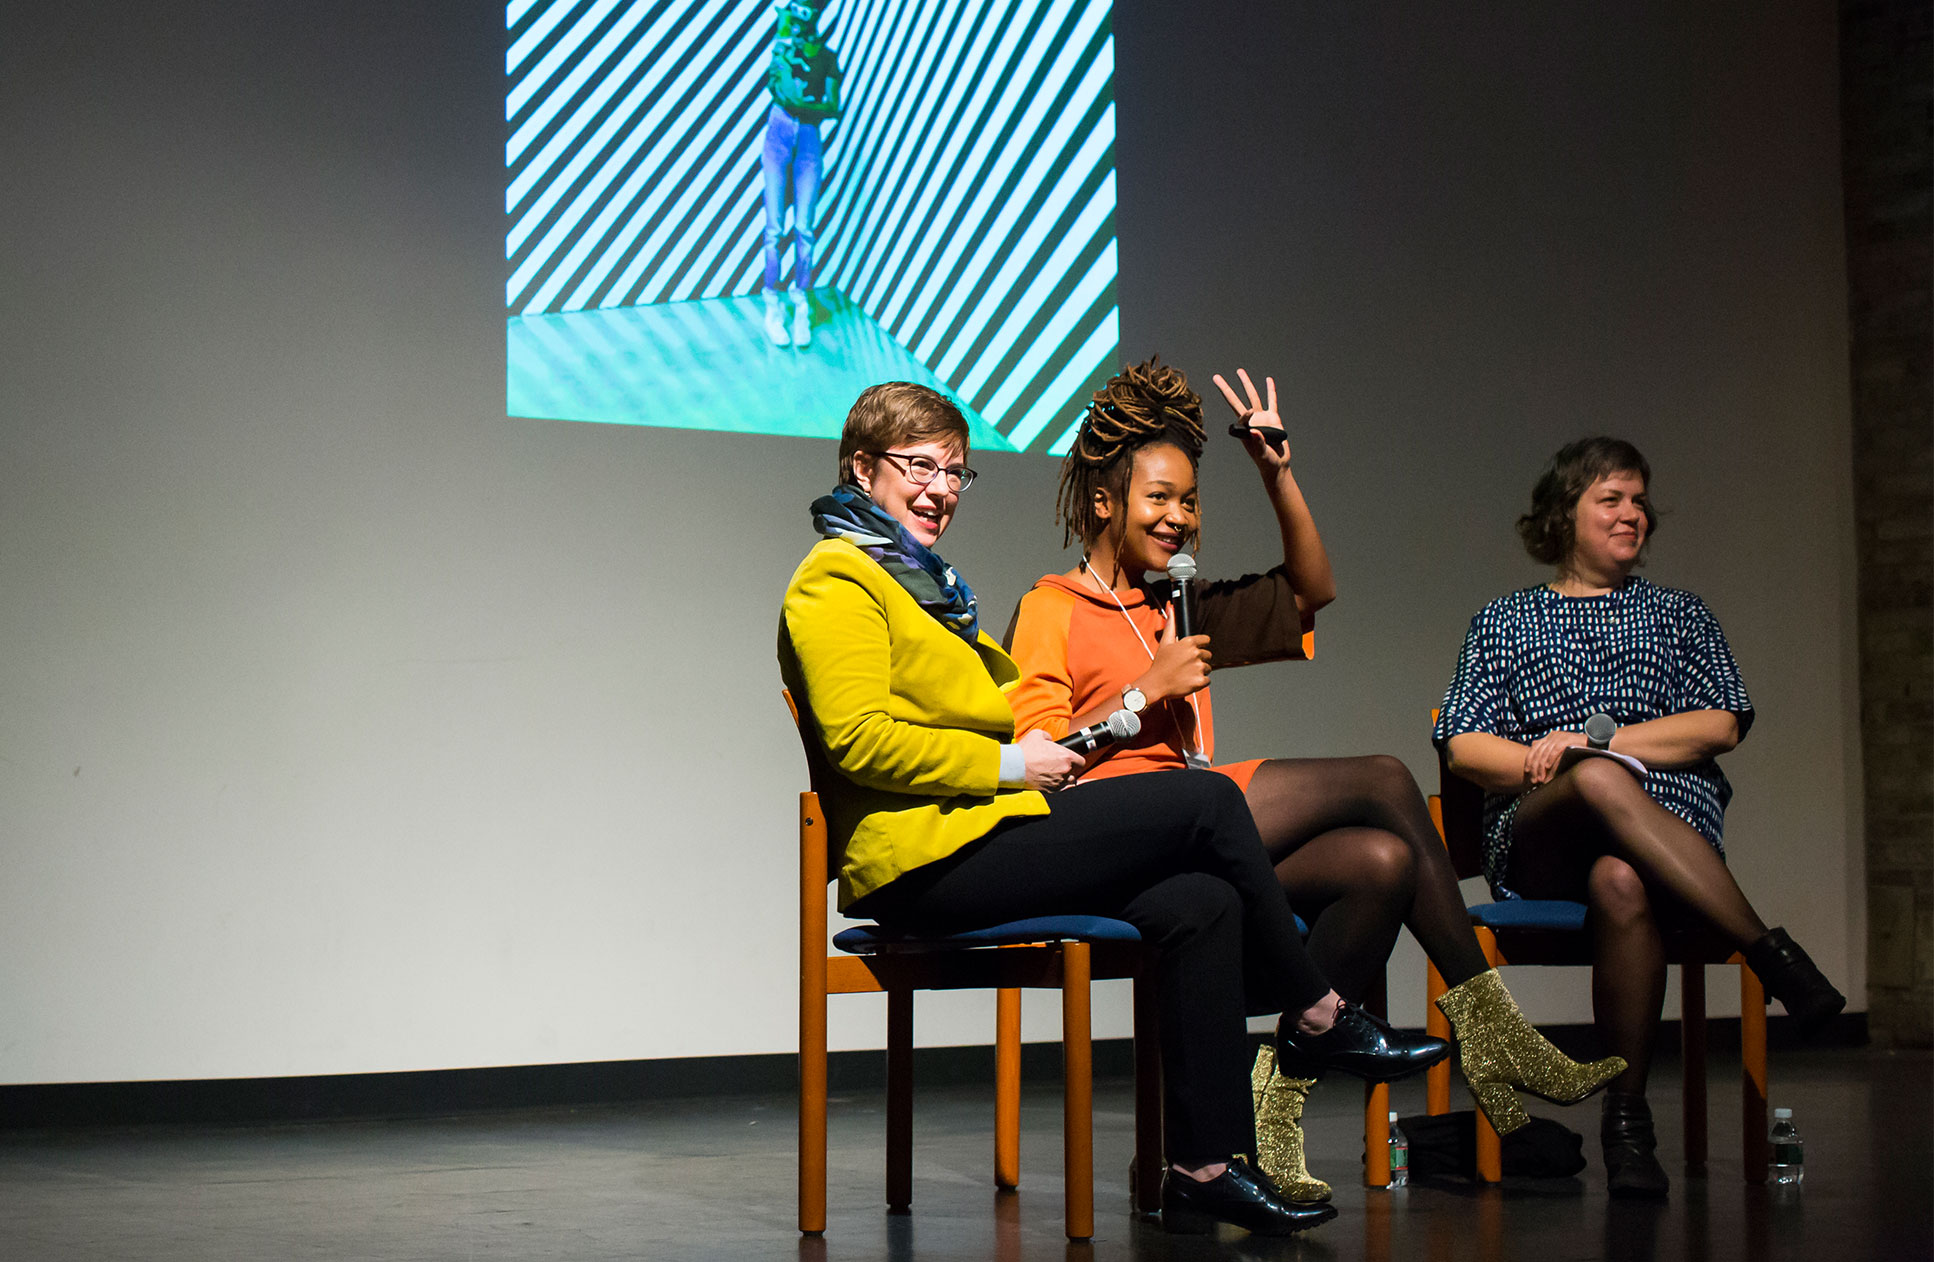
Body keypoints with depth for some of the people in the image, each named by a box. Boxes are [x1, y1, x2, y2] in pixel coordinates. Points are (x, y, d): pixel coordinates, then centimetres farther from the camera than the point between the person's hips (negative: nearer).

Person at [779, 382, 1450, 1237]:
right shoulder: (837, 581, -3)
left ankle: (1205, 1169, -13)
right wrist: (1007, 765, -14)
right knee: (1206, 800, -15)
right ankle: (1319, 1015, 2)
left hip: (975, 839, 9)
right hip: (920, 859, -9)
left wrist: (1051, 746, 11)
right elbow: (859, 739, -16)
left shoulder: (925, 580, 28)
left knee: (1200, 903, -12)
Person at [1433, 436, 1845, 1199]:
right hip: (1536, 844, 0)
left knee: (1620, 884, -41)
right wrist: (1551, 765, -11)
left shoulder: (1679, 615, 26)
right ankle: (1769, 951, -38)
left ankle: (1627, 1116, -34)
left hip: (1671, 830, 1)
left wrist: (1589, 742, -5)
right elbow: (1463, 746, 10)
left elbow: (1720, 725, 8)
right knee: (1603, 782, -40)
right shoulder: (1506, 622, 24)